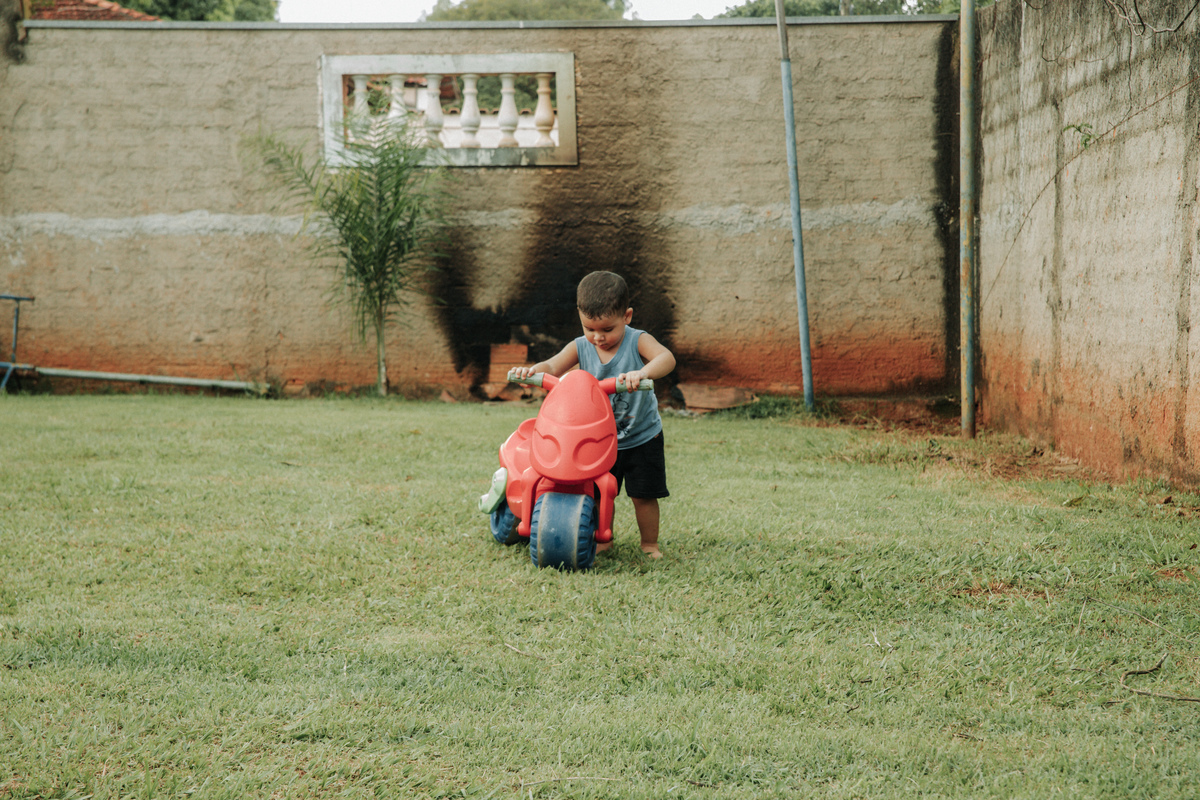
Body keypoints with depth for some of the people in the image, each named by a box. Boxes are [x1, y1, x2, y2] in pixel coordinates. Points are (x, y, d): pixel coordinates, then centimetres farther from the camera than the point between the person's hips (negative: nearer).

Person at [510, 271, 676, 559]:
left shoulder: (638, 341, -17)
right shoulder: (580, 348, -7)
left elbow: (667, 358, -35)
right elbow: (553, 367, -16)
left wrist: (641, 373, -55)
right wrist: (532, 370, -40)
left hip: (642, 438, -3)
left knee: (643, 494, 2)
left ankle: (649, 543, 20)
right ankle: (603, 539, 26)